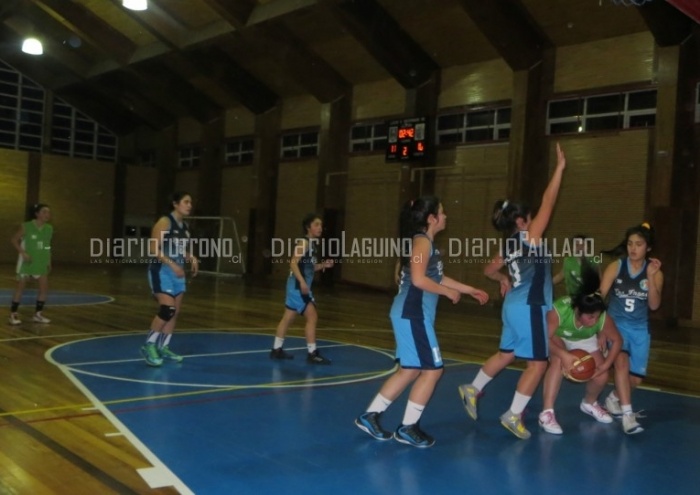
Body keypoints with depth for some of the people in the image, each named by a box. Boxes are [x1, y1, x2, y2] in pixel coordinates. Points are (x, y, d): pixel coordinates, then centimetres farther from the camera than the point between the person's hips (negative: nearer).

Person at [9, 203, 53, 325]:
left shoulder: (49, 229, 2)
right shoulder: (26, 226, -12)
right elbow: (14, 240, -6)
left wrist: (49, 262, 10)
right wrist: (23, 252, -17)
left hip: (41, 263, 5)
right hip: (27, 262, -5)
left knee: (44, 288, 2)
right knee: (21, 287, -1)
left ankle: (37, 314, 13)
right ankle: (13, 314, 9)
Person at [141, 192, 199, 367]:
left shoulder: (185, 227, 12)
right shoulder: (165, 222, -11)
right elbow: (153, 248, -17)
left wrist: (192, 259, 0)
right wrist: (172, 264, -24)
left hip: (178, 273, 8)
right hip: (162, 271, -8)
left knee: (175, 312, 8)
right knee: (167, 309, -17)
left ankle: (164, 348, 19)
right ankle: (149, 346, -3)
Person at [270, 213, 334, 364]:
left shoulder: (313, 244, 14)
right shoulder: (304, 242, -13)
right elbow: (293, 263, -21)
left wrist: (323, 265, 6)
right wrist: (302, 281, -30)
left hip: (302, 286, 10)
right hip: (298, 285, -10)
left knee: (288, 318, 14)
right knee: (312, 317, -9)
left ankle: (276, 350, 22)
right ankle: (312, 353, -5)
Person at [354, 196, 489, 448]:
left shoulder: (427, 242, 18)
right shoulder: (422, 241, -12)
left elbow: (437, 278, 27)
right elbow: (419, 279, -23)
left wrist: (469, 290, 29)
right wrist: (448, 292, -10)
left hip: (414, 314, 10)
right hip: (412, 314, -10)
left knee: (410, 370, 13)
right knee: (432, 370, -4)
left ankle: (370, 415, 17)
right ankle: (408, 427, 5)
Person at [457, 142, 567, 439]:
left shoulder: (509, 247, 9)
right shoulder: (529, 238, -12)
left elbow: (489, 270, 22)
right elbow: (548, 202, -14)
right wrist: (560, 168, -10)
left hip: (515, 305, 8)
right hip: (529, 307, -8)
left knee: (507, 354, 23)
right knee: (537, 363, -1)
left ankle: (473, 389, 32)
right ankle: (514, 415, 2)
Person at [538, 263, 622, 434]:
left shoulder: (603, 319, -33)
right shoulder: (559, 310, -44)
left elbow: (617, 340, -16)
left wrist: (606, 365, -24)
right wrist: (564, 354, -51)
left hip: (585, 341, 3)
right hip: (557, 338, -3)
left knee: (601, 377, -6)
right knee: (559, 361, -33)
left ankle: (589, 403, 30)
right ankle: (547, 413, -27)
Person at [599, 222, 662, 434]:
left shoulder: (655, 272, -6)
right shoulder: (615, 267, -9)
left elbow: (654, 305, -14)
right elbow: (600, 296, -10)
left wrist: (650, 277, -24)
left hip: (639, 329, 3)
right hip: (616, 324, -2)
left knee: (636, 378, 4)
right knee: (622, 362, -28)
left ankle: (613, 398, 34)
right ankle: (627, 415, -26)